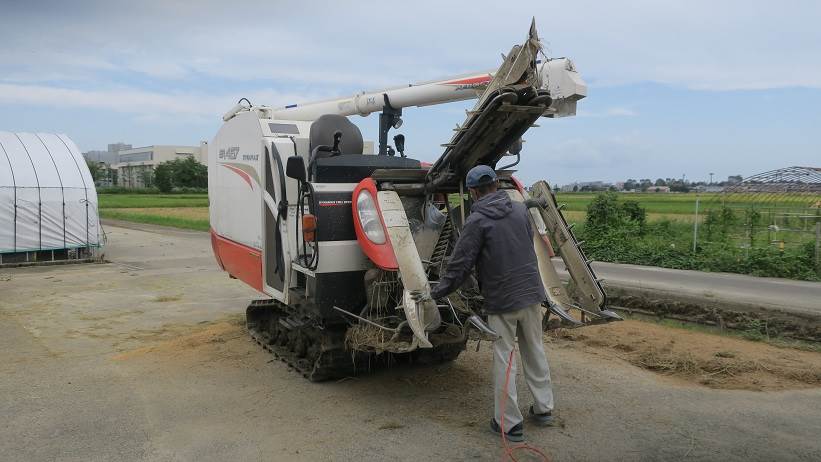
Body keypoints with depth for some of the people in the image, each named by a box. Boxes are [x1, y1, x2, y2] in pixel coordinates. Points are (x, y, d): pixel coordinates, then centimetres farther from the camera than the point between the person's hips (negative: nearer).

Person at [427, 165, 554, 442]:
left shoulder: (477, 221, -13)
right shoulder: (520, 209, 4)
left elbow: (460, 266, -13)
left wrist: (435, 294, -4)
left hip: (501, 299, -6)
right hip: (531, 293, 6)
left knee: (503, 359, 5)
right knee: (535, 351, 19)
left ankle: (510, 423, 12)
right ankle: (543, 408, 31)